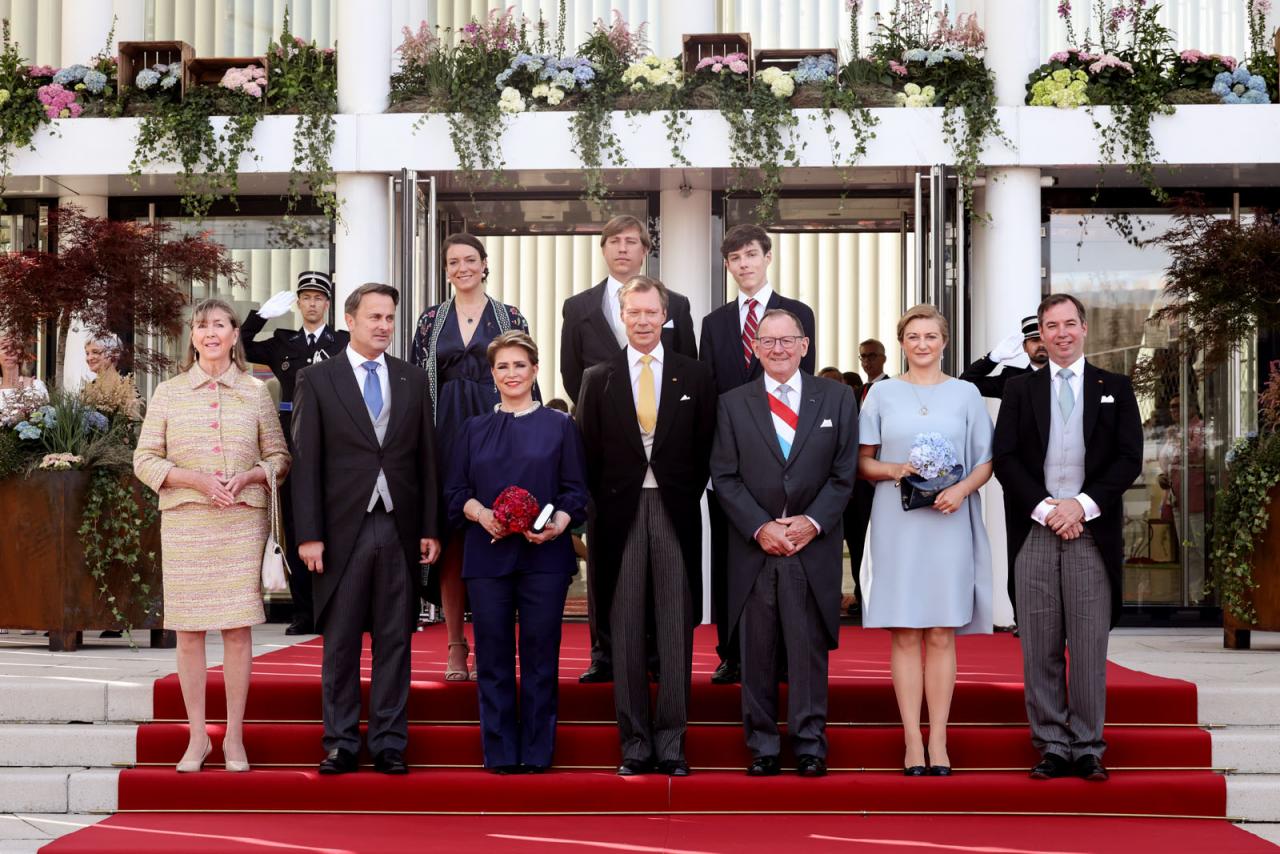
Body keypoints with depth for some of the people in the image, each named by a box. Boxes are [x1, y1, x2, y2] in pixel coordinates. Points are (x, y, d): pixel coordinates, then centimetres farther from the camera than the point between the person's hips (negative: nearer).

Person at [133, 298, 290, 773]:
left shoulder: (255, 392, 7)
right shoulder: (168, 393, 6)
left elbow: (280, 458, 10)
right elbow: (145, 460, 3)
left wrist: (248, 476, -10)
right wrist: (197, 479, -12)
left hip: (243, 521, 0)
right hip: (184, 521, 0)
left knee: (238, 627, -1)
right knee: (188, 629, 1)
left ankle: (234, 736, 8)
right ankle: (197, 736, 11)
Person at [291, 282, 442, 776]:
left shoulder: (413, 380, 11)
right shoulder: (317, 380, 3)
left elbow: (427, 458, 10)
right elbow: (306, 462, -2)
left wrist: (431, 527, 3)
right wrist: (309, 534, -8)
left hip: (400, 529, 2)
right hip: (343, 529, -2)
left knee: (395, 641, 5)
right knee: (341, 642, 4)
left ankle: (389, 744, 12)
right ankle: (341, 744, 11)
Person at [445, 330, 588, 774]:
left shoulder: (559, 426, 9)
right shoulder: (474, 429, 13)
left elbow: (575, 490, 5)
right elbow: (455, 491, 10)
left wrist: (558, 524, -14)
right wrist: (479, 512, -11)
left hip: (543, 554, -1)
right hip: (488, 554, 1)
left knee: (540, 654, -1)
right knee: (493, 656, 1)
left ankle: (537, 752, 7)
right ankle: (500, 752, 8)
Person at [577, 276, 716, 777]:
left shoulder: (695, 377, 6)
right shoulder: (599, 379, 8)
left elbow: (705, 449, 7)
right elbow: (588, 453, 8)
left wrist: (687, 498, 0)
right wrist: (605, 504, 1)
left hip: (675, 514, 0)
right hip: (620, 513, 1)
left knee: (676, 632, 0)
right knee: (625, 633, 3)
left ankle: (671, 744, 7)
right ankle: (635, 744, 9)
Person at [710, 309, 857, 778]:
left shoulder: (837, 397, 7)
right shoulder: (733, 403, 7)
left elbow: (843, 472, 3)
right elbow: (725, 477, 2)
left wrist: (813, 522, -9)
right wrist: (760, 528, -9)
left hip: (813, 546, 0)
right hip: (754, 547, 1)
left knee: (809, 648, 1)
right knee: (757, 651, 4)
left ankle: (809, 744, 9)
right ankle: (762, 745, 12)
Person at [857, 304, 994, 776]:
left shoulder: (965, 394, 9)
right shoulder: (882, 393, 8)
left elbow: (985, 461, 9)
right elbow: (862, 462, 9)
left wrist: (962, 489, -10)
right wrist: (893, 470, -11)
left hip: (949, 521, 0)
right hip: (897, 521, 0)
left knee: (941, 634, 0)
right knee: (905, 634, -1)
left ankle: (939, 742, 3)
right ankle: (912, 742, 2)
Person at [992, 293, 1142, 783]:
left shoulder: (1115, 389, 11)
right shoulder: (1020, 390, 12)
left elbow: (1130, 458, 3)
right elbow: (1005, 458, 3)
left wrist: (1082, 504, -10)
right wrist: (1046, 508, -9)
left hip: (1093, 532, -1)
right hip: (1035, 532, 1)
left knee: (1090, 646, -1)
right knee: (1040, 647, 1)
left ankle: (1087, 748, 6)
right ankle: (1052, 747, 6)